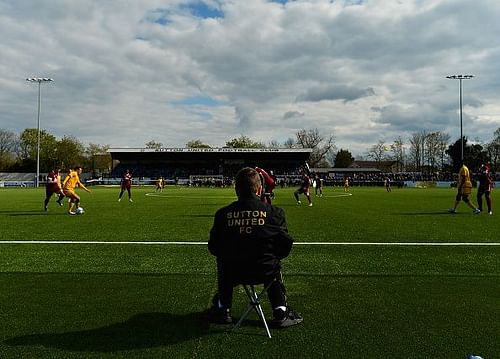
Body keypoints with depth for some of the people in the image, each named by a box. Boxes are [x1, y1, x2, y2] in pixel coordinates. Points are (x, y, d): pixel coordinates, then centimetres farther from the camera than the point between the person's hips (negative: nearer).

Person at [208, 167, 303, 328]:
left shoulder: (223, 214, -4)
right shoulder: (274, 212, -8)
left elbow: (213, 248, 4)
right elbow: (285, 245, -3)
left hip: (233, 273, 1)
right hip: (265, 272, 0)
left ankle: (222, 308, 39)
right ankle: (281, 313, 29)